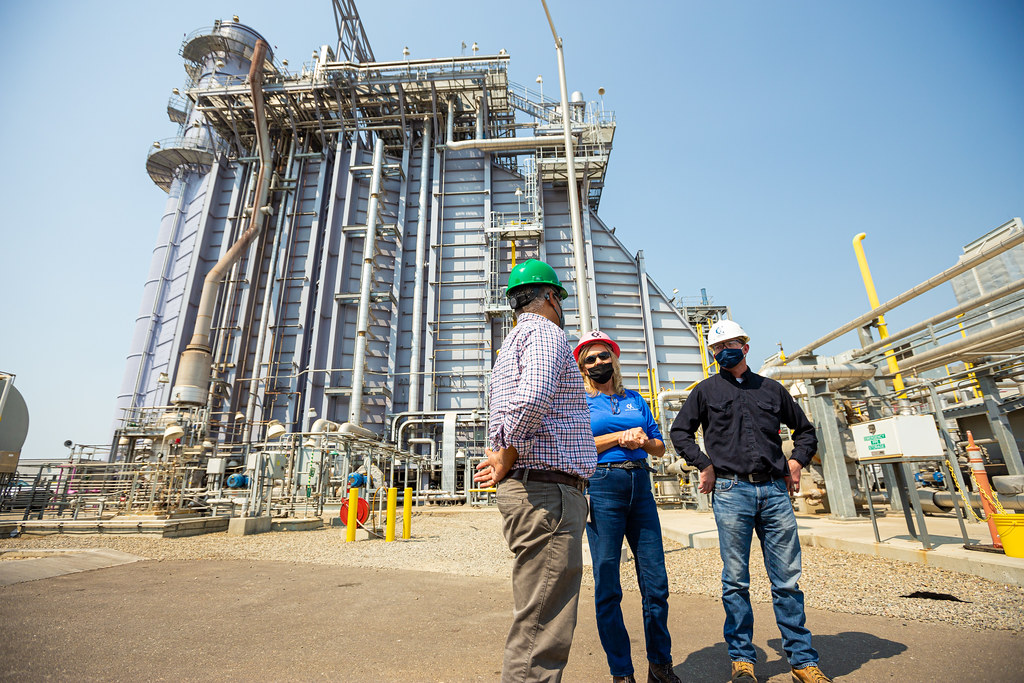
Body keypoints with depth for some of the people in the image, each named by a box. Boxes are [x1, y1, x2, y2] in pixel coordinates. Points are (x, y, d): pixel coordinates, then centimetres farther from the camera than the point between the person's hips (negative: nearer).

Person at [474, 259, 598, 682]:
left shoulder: (513, 343, 23)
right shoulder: (545, 333, -9)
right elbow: (532, 400, -27)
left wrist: (503, 463, 11)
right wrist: (506, 462, -16)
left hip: (527, 489, 10)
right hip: (548, 491, -10)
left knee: (539, 619, 19)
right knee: (543, 630, -3)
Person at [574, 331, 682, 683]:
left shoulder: (635, 399, 18)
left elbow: (660, 447, 17)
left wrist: (643, 440, -5)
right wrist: (620, 437, -8)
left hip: (640, 486, 4)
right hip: (602, 488, -3)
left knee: (656, 582, 6)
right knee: (607, 586, 1)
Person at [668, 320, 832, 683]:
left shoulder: (771, 388, 15)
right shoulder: (706, 390, 9)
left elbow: (805, 430, 24)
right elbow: (679, 431, 10)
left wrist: (796, 462, 9)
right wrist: (705, 465, 0)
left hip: (775, 490, 2)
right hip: (731, 491, -2)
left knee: (787, 579, 6)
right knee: (736, 579, 3)